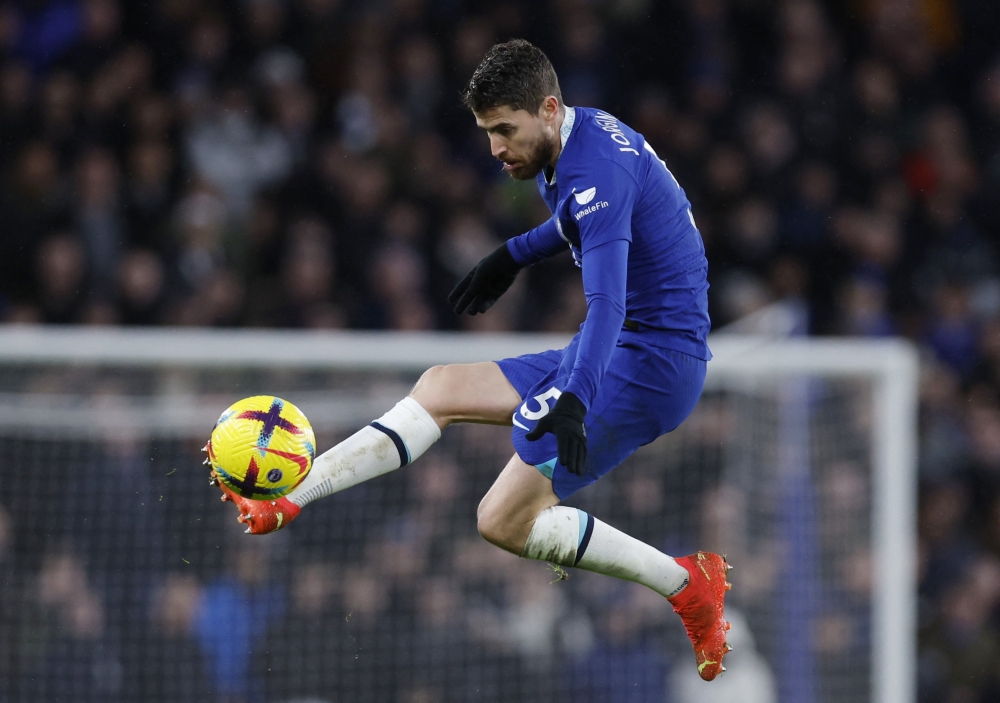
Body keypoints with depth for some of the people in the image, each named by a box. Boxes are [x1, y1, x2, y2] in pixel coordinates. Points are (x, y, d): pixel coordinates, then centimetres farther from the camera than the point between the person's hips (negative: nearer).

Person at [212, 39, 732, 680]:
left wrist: (573, 400, -50)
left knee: (505, 521, -15)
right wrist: (516, 254, 37)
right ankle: (283, 500, 6)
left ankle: (687, 585, -8)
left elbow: (607, 304, -37)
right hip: (615, 352, 11)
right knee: (441, 389, 11)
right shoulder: (583, 132, 8)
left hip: (654, 359, -11)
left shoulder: (597, 172, -23)